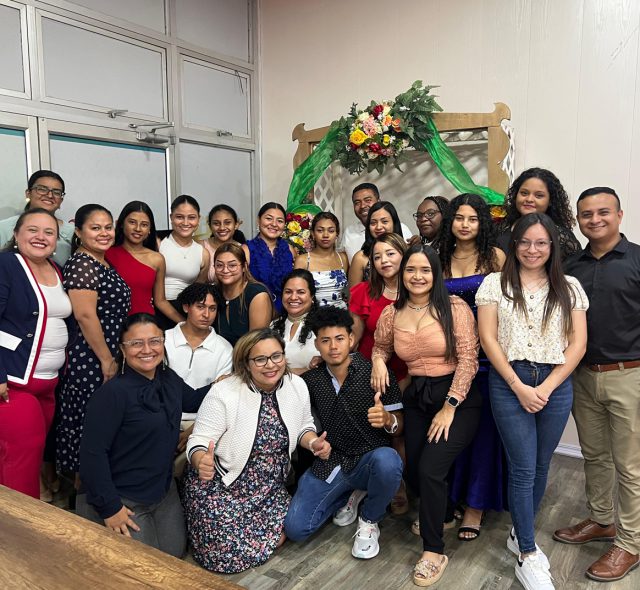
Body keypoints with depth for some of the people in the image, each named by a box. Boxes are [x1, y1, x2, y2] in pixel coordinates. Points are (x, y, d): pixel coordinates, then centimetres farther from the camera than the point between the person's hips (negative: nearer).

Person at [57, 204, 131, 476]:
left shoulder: (102, 263, 14)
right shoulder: (81, 264, -14)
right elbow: (85, 315, -21)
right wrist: (106, 359, -18)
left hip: (109, 357, 9)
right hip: (91, 361, -9)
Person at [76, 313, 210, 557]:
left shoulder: (169, 379, 0)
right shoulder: (112, 393, -23)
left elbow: (193, 400, 21)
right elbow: (92, 453, -23)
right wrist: (109, 508, -20)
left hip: (164, 491, 7)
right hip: (121, 500, -7)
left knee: (174, 554, 9)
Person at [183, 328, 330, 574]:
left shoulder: (297, 386, -5)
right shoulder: (223, 394, -21)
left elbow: (303, 427, 11)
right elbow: (198, 442, -16)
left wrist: (314, 443, -11)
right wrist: (202, 462, -39)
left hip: (271, 486, 5)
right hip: (221, 485, -4)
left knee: (275, 540, -8)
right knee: (227, 554, -12)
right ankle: (202, 522, 20)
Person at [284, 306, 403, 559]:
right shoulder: (311, 380, 2)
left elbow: (398, 428, -6)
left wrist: (387, 419, -29)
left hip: (369, 460, -2)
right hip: (329, 463, 3)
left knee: (387, 460, -38)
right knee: (295, 528, -12)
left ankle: (369, 522, -4)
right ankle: (346, 495, 18)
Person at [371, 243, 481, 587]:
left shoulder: (454, 307, -11)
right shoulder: (391, 314, 3)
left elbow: (468, 359, -14)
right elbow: (379, 348, 19)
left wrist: (450, 407, -15)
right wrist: (378, 361, -4)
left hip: (458, 399, -5)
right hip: (416, 399, 5)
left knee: (430, 469, -16)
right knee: (414, 473, 9)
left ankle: (434, 552, 6)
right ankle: (437, 514, 45)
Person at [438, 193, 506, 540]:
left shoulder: (495, 257, 0)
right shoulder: (441, 259, 10)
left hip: (486, 351, -3)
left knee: (482, 424, 3)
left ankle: (477, 502, 18)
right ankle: (451, 495, 26)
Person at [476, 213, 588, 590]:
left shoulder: (570, 288, 7)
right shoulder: (496, 283, 1)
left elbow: (578, 344, 2)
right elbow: (488, 338, -4)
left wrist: (546, 387, -8)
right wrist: (519, 386, -10)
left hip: (556, 385, 3)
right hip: (510, 383, -2)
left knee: (541, 466, 12)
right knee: (524, 469, 0)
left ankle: (521, 534, 32)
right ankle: (528, 557, 12)